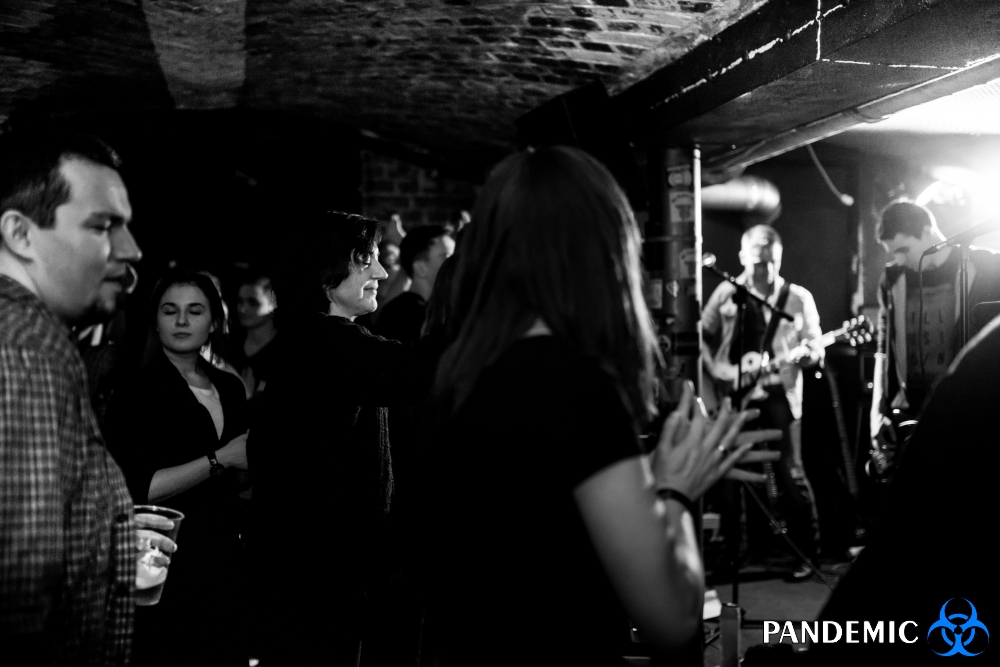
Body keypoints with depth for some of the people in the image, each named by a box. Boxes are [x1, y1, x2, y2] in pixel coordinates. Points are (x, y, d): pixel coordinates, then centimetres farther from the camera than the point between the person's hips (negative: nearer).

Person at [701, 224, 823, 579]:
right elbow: (703, 337, 8)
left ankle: (807, 553, 9)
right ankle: (734, 548, 22)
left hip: (778, 395, -1)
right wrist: (716, 370, -6)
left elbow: (815, 348, 4)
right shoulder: (726, 293, 4)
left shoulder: (799, 298, 3)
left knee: (790, 474, -4)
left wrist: (809, 354, -18)